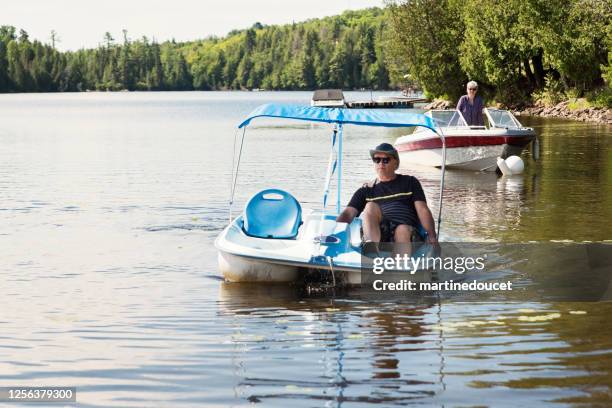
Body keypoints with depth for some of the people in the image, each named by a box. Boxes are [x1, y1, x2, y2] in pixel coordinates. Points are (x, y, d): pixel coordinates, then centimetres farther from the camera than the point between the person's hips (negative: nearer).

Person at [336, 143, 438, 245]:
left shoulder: (409, 183, 22)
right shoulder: (366, 190, 23)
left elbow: (423, 210, 9)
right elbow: (348, 213, 10)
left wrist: (431, 235, -9)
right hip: (376, 233, 1)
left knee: (403, 230, -35)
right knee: (371, 206, -26)